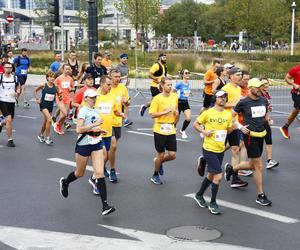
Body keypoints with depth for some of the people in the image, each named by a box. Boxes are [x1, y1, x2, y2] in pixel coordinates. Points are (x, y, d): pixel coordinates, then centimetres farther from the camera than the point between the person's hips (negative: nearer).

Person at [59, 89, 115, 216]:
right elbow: (79, 129, -24)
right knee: (80, 173, 14)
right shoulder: (83, 110, -12)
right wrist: (95, 124, -25)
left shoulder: (95, 111, 10)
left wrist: (99, 130, 10)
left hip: (96, 144, 5)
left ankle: (105, 205, -11)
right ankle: (65, 182, 48)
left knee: (99, 173, -7)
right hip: (83, 145, -5)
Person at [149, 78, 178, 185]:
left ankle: (159, 161, 32)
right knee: (161, 154, 5)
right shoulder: (157, 98, -10)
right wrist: (165, 112, -21)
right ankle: (155, 175, 28)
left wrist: (176, 114, 1)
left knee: (172, 155, -1)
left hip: (171, 130, 4)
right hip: (160, 130, -4)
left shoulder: (175, 96, 5)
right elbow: (152, 114, -12)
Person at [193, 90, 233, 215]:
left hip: (221, 150, 6)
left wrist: (234, 127, -7)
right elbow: (195, 124, -1)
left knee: (211, 175, 19)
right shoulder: (208, 113, -10)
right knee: (219, 175, -12)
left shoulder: (228, 114, 3)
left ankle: (199, 195, 42)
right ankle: (213, 203, 5)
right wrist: (204, 131, -16)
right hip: (209, 149, -6)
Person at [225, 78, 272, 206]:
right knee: (259, 166, -5)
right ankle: (261, 196, 6)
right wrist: (240, 127, -12)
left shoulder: (264, 100, 7)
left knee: (252, 164, 16)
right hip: (250, 135, -7)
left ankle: (231, 168, 42)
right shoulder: (243, 102, -9)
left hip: (261, 135, 7)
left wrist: (268, 120, 3)